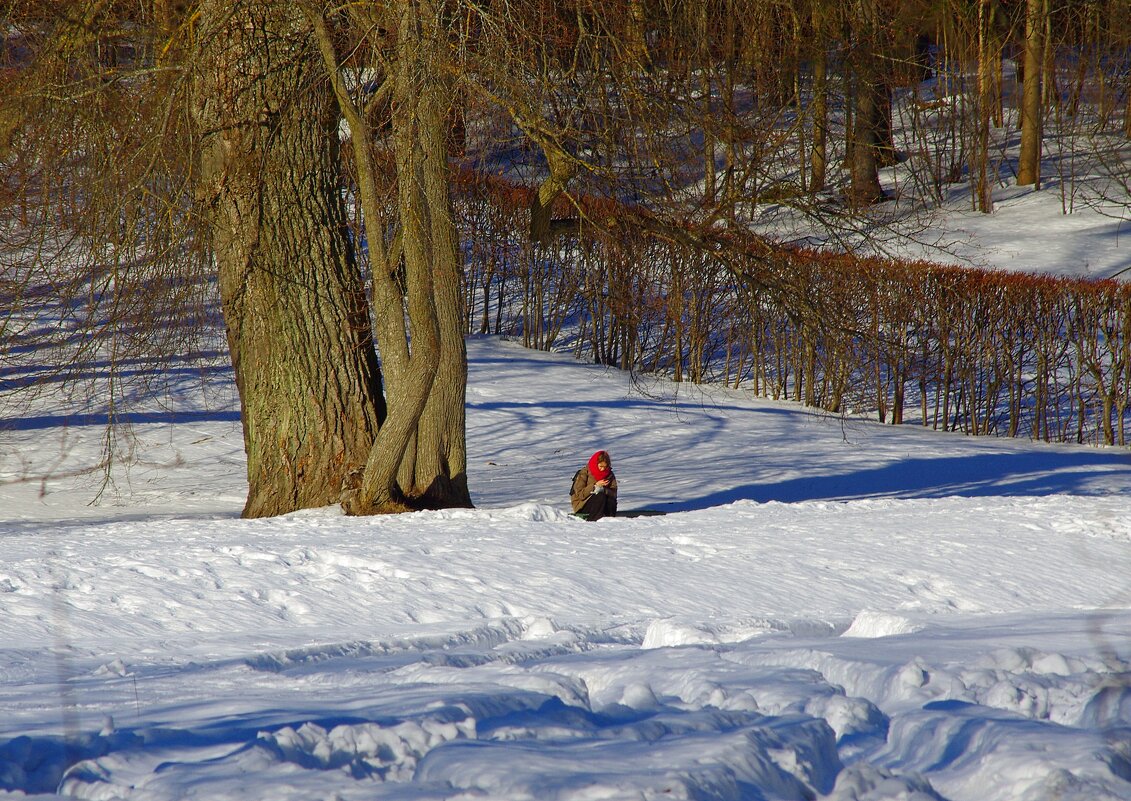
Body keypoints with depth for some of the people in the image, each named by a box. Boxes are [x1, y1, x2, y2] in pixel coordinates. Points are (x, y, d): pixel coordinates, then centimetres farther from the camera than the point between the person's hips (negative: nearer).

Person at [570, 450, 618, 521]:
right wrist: (595, 486, -26)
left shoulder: (609, 474, 0)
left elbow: (613, 493, -7)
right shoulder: (584, 473, -12)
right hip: (582, 504, -4)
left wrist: (603, 489, -27)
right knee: (601, 497, -32)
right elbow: (579, 494, -19)